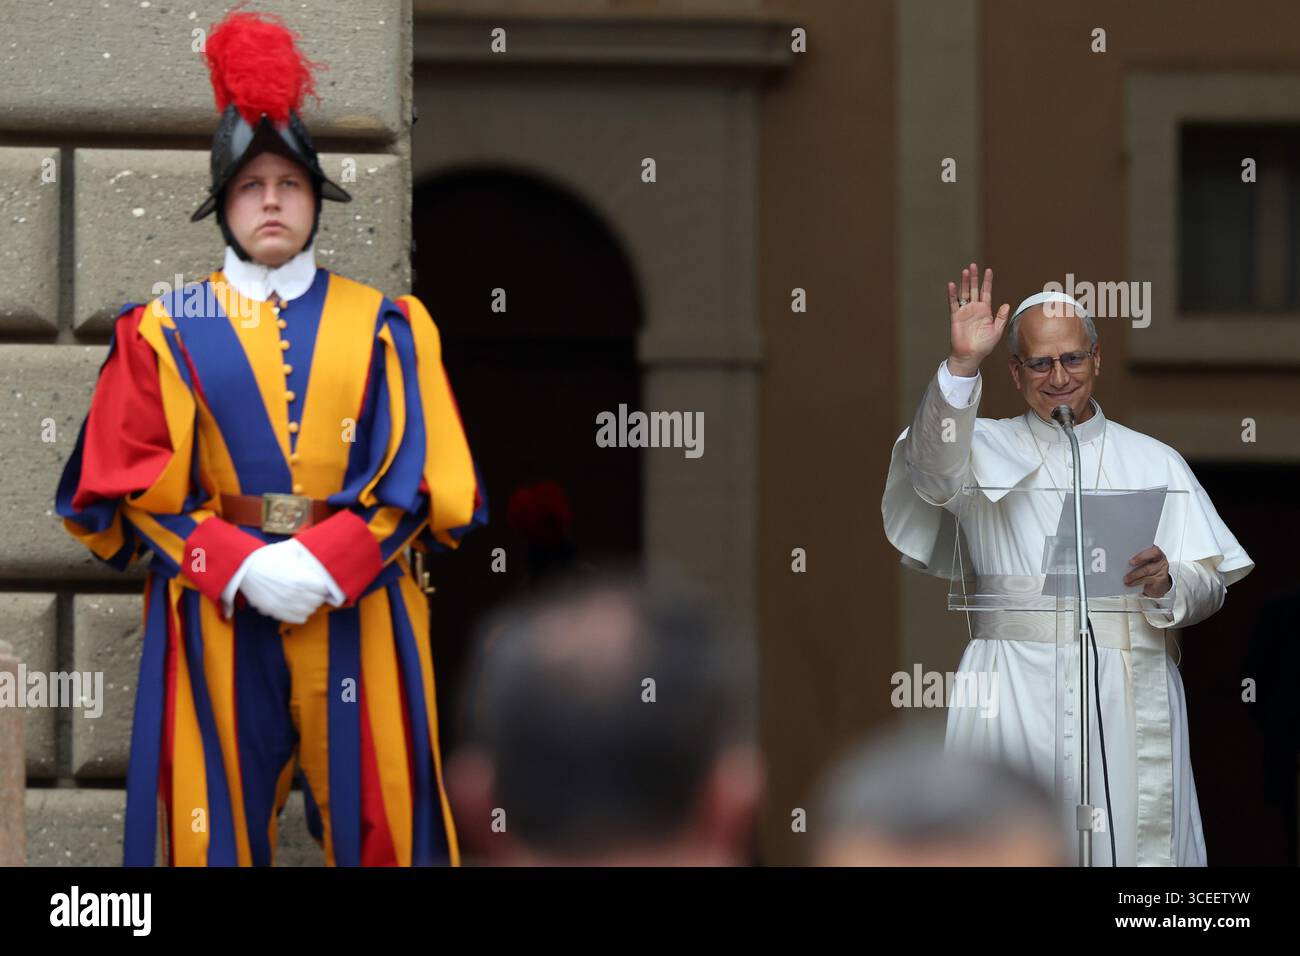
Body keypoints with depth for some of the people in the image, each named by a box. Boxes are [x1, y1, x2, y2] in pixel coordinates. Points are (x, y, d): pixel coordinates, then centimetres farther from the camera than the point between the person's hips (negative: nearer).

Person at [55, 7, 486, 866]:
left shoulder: (383, 325, 7)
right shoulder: (168, 331, 5)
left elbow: (418, 474, 0)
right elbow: (133, 483, 0)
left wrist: (325, 564, -15)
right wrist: (242, 566, -14)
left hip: (356, 609, 0)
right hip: (215, 614, 0)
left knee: (373, 823, 0)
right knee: (219, 823, 1)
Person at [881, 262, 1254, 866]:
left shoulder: (1154, 463, 15)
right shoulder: (986, 448, 10)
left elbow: (1211, 586, 11)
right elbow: (935, 471, -14)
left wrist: (1167, 584, -12)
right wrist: (962, 367, -26)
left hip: (1131, 698, 2)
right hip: (1021, 696, -2)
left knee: (1135, 839, -4)